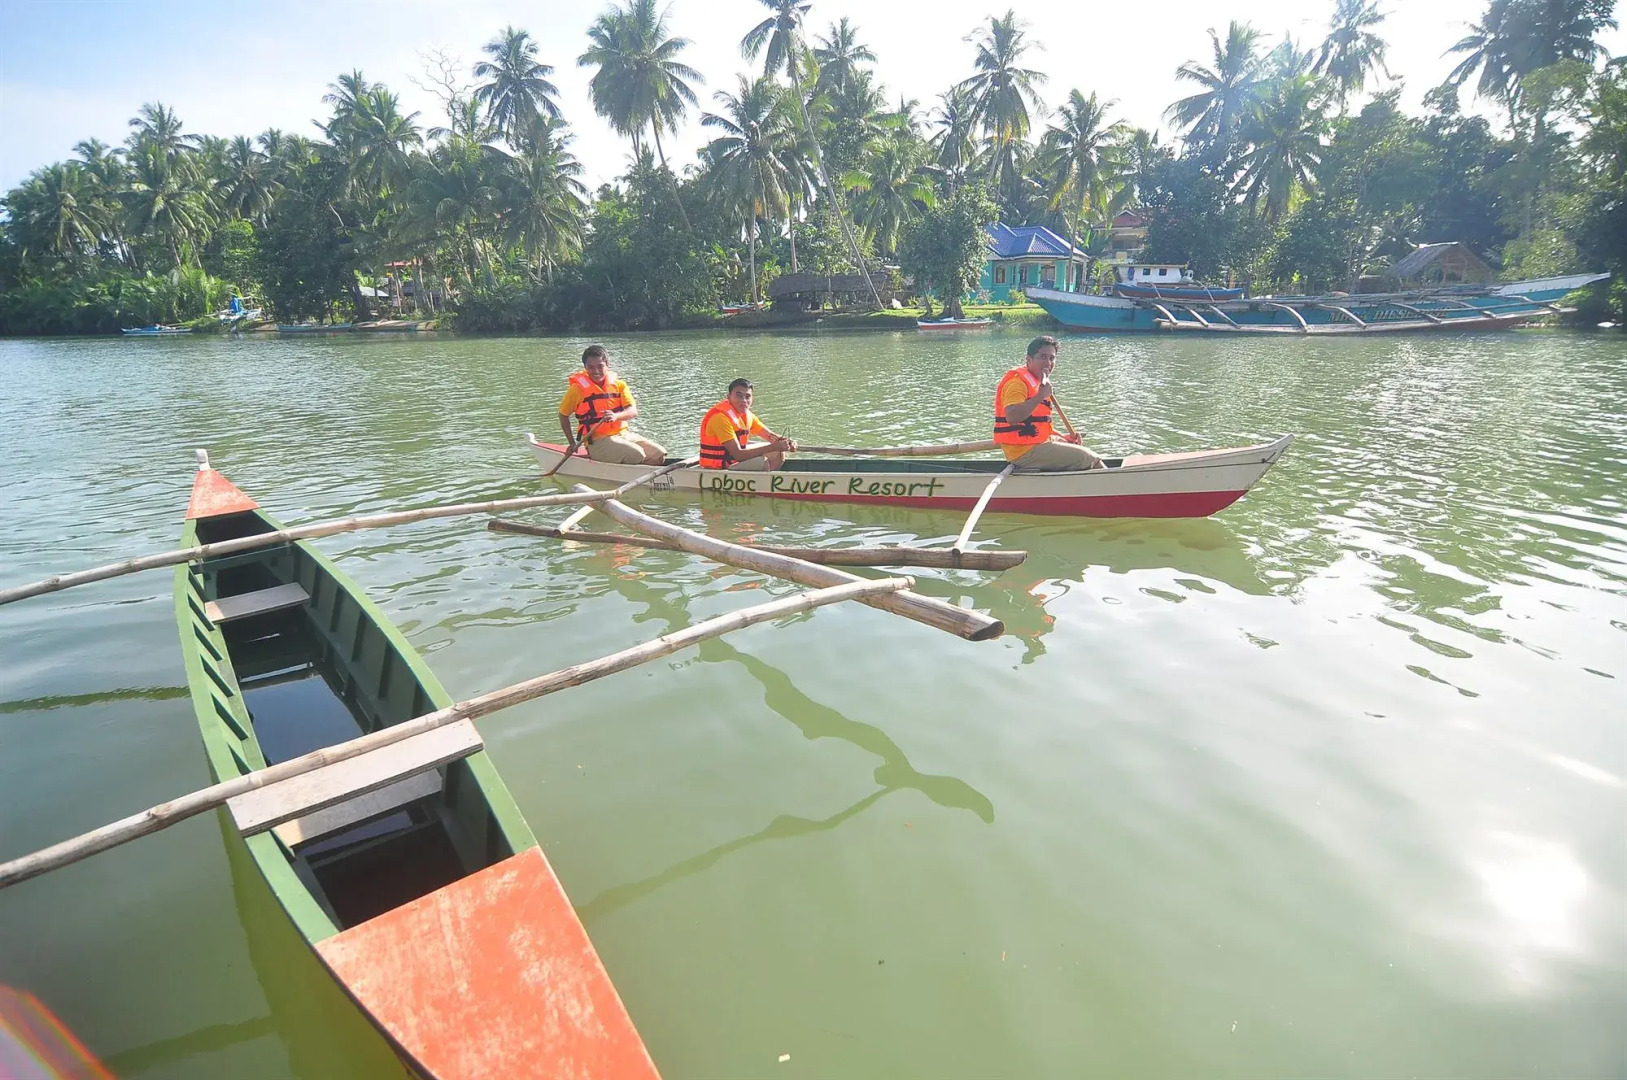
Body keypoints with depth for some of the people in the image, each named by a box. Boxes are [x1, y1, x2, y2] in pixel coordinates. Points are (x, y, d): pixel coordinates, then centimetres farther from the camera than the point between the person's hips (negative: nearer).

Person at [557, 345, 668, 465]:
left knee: (659, 453, -13)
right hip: (598, 442, -5)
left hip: (624, 434, 5)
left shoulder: (619, 384, 8)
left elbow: (633, 411, -5)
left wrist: (616, 416, -26)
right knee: (637, 455, -29)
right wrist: (572, 443, 6)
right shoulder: (578, 388, -1)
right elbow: (563, 414, 10)